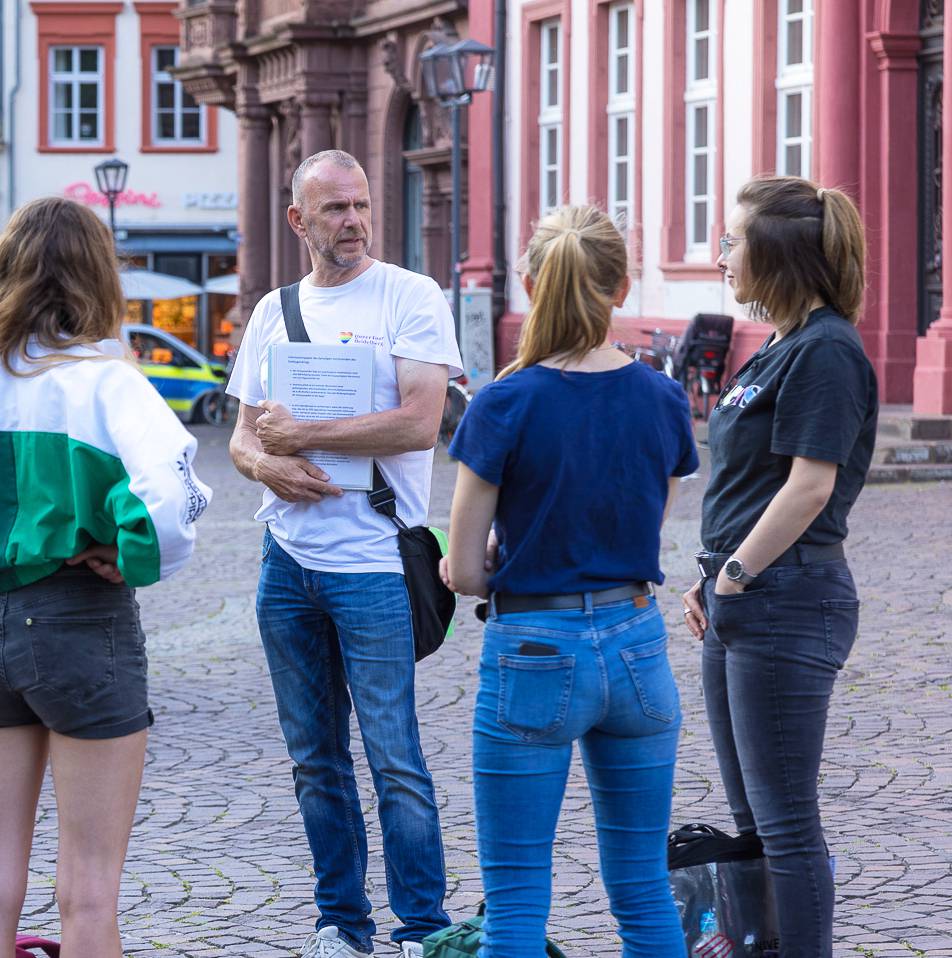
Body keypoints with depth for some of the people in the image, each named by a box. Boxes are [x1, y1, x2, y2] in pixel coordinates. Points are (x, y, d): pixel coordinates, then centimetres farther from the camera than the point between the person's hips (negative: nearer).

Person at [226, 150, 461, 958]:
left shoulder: (411, 298, -4)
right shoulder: (274, 312, 13)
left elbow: (419, 423, -15)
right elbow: (244, 436, 16)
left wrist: (301, 434, -12)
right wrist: (265, 463, -8)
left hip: (371, 563, -5)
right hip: (287, 559, 5)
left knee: (395, 761, -5)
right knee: (315, 760, 11)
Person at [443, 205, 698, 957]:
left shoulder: (506, 405, -12)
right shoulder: (664, 401, 0)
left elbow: (463, 572, -8)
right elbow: (647, 538, 10)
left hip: (535, 653, -4)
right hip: (637, 647, 4)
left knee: (516, 896, 3)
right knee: (645, 887, 13)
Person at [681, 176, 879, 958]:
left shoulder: (826, 351, -15)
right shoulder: (781, 349, 16)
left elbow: (810, 485, -21)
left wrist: (734, 577, -15)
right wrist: (713, 581, 11)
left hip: (786, 607, -10)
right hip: (742, 608, 10)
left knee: (786, 821, -5)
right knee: (753, 820, 16)